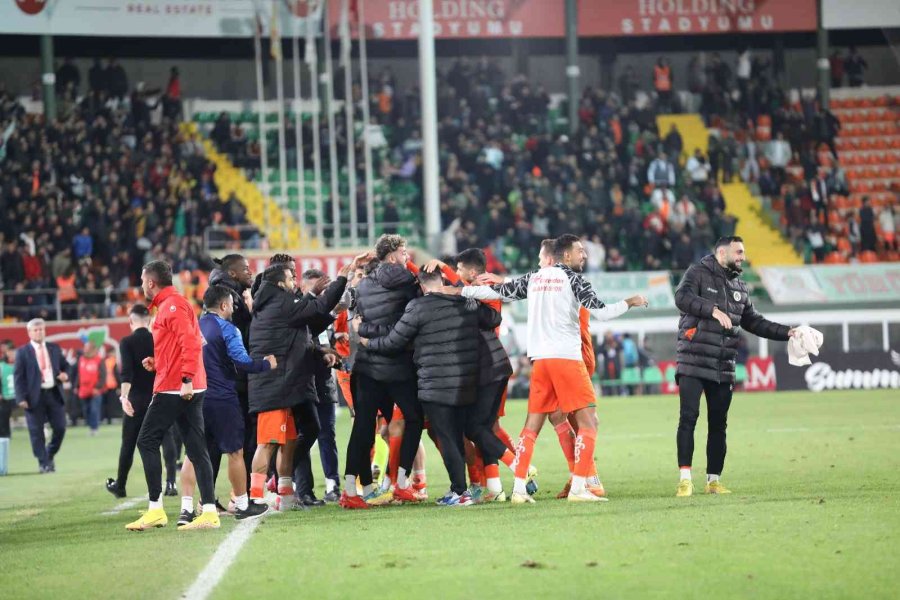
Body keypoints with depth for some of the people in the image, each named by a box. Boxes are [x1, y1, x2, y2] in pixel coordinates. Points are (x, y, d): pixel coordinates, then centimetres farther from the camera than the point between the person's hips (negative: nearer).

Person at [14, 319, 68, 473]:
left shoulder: (54, 348, 11)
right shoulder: (23, 352, 0)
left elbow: (64, 366, 20)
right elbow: (18, 376, -4)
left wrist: (65, 375, -5)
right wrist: (21, 398, -13)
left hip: (54, 394, 3)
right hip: (35, 396, -3)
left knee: (60, 428, 2)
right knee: (36, 432, -1)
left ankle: (50, 455, 25)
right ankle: (44, 463, 7)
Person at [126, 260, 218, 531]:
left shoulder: (172, 305, -10)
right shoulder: (168, 305, 20)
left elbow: (190, 343, -21)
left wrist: (186, 379, -26)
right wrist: (157, 362, 15)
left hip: (173, 388, -10)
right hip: (189, 389, 10)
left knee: (147, 441, -4)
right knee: (196, 448, 4)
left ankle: (155, 510, -7)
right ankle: (209, 512, -1)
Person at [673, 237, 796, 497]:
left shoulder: (740, 287, 18)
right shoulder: (699, 273, -3)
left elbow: (753, 322, 22)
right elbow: (683, 297, -22)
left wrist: (786, 332, 12)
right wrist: (713, 309, -36)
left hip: (723, 367, 6)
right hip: (693, 363, -6)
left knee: (718, 424, 7)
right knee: (688, 418, -10)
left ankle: (714, 480, 14)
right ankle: (685, 479, -10)